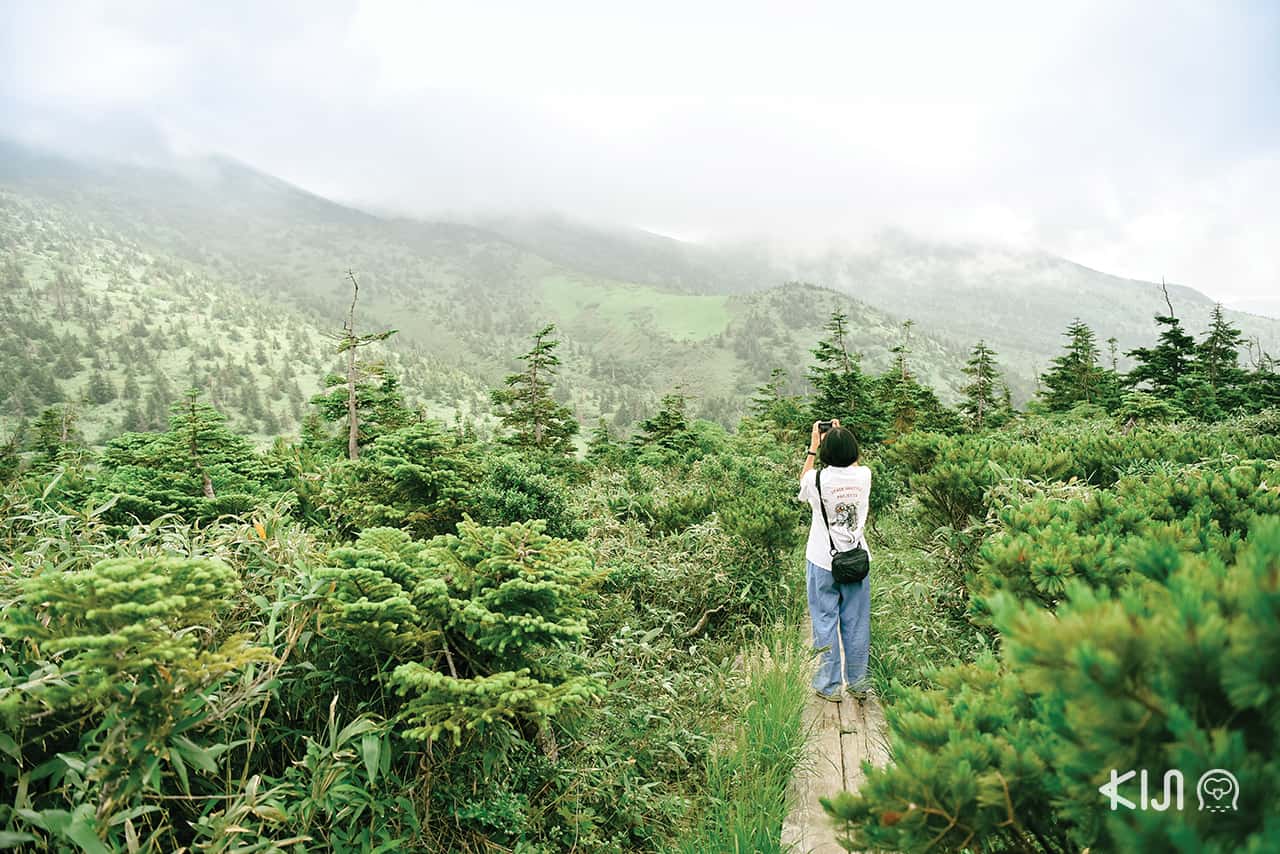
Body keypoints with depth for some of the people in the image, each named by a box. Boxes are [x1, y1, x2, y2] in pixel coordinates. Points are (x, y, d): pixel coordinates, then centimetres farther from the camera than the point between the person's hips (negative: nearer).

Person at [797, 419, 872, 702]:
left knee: (825, 623, 7)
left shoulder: (817, 479, -14)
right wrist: (842, 435, 24)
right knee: (856, 623, 12)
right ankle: (858, 683, 23)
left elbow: (802, 480, 12)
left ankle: (829, 686, 13)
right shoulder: (864, 476, -6)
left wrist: (813, 446, 16)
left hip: (823, 563, -3)